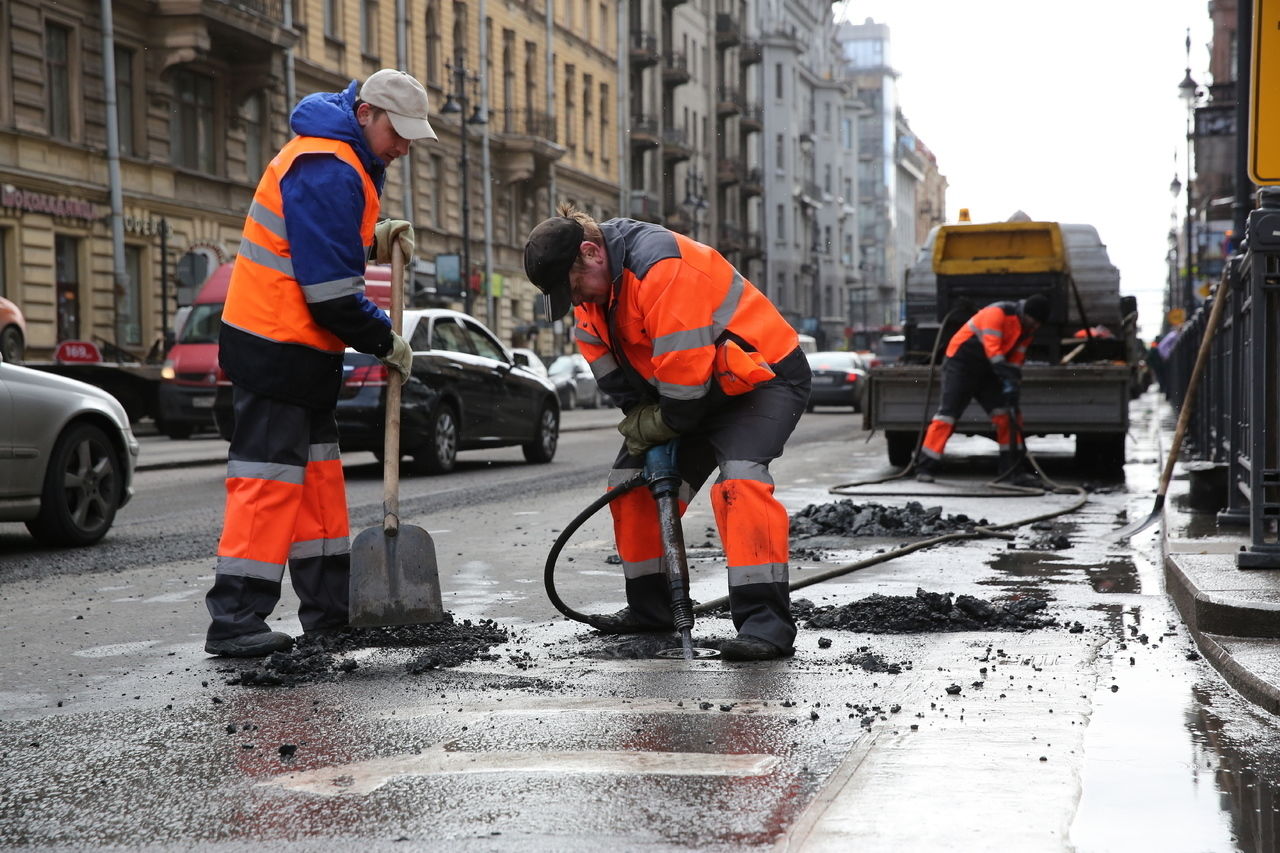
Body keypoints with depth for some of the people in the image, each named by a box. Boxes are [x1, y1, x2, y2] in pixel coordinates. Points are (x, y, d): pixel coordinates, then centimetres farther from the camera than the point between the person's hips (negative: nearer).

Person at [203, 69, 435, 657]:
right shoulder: (328, 171, -20)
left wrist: (377, 237, 6)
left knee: (318, 476, 15)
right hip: (277, 348, -11)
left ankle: (329, 609, 23)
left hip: (303, 350, 11)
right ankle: (234, 621, -10)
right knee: (269, 479, -11)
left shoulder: (347, 161, 13)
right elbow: (331, 290, -22)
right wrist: (387, 343, -10)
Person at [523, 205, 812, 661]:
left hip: (763, 378, -9)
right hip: (692, 395, 10)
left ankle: (766, 621, -30)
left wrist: (672, 424, -17)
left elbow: (686, 363, -31)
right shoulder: (593, 288, 0)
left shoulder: (662, 265, -30)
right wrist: (643, 421, -4)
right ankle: (650, 607, 22)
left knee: (739, 480, -29)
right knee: (632, 481, 9)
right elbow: (614, 374, 7)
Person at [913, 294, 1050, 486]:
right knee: (949, 412, -12)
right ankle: (925, 467, -9)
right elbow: (992, 347, -31)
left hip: (986, 370, 8)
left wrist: (1013, 383, -9)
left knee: (1007, 414, -1)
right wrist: (1008, 378, -36)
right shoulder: (998, 313, -22)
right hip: (961, 363, -8)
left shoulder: (1027, 329, 5)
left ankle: (1013, 469, 4)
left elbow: (1016, 358, 6)